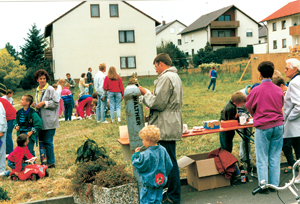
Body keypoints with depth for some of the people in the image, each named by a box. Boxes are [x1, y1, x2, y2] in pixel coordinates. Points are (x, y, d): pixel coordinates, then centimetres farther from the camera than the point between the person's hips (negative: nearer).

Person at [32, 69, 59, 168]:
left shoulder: (50, 89, -8)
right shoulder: (37, 90, 15)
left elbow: (55, 103, -12)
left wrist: (44, 103, -17)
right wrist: (35, 104, 7)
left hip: (49, 120, -7)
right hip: (41, 119, 7)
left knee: (48, 141, -5)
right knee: (41, 141, 11)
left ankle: (51, 162, 5)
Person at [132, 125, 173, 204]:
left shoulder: (146, 155, -26)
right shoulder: (163, 150, -5)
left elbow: (139, 166, -14)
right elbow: (169, 165, 4)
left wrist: (136, 154, -4)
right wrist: (164, 175, 20)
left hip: (149, 183, -7)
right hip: (161, 181, 7)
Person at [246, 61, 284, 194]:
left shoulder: (256, 90, -10)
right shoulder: (279, 90, 2)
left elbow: (249, 107, 4)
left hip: (262, 127, -4)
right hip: (278, 125, 4)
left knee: (262, 159, 5)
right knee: (275, 157, 11)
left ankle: (264, 186, 7)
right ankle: (274, 185, 17)